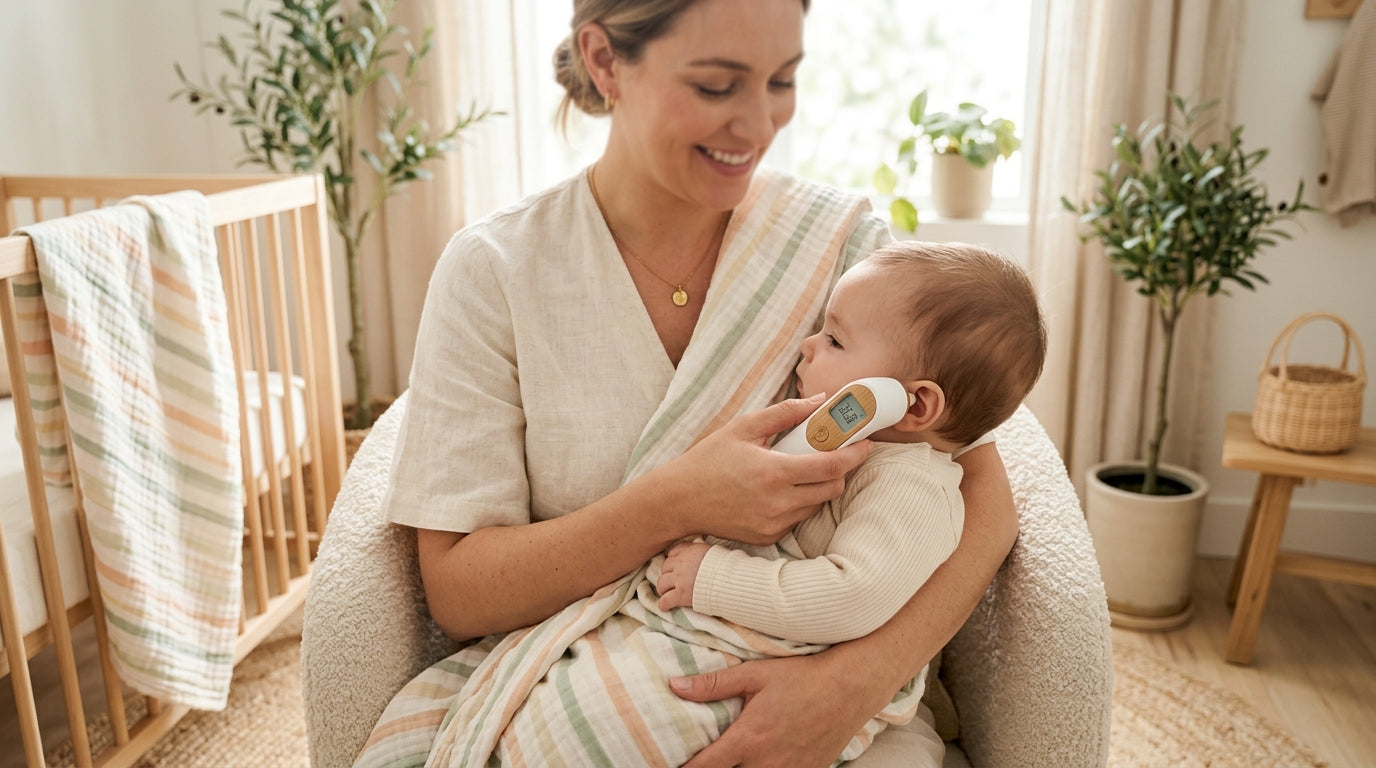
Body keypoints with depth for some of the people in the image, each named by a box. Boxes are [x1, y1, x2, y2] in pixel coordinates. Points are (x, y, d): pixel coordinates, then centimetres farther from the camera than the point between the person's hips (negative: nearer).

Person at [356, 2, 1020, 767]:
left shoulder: (842, 239, -5)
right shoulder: (493, 270, -8)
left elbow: (985, 500, -9)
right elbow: (455, 592, -10)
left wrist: (859, 676, -27)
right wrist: (671, 504, -27)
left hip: (799, 682, 0)